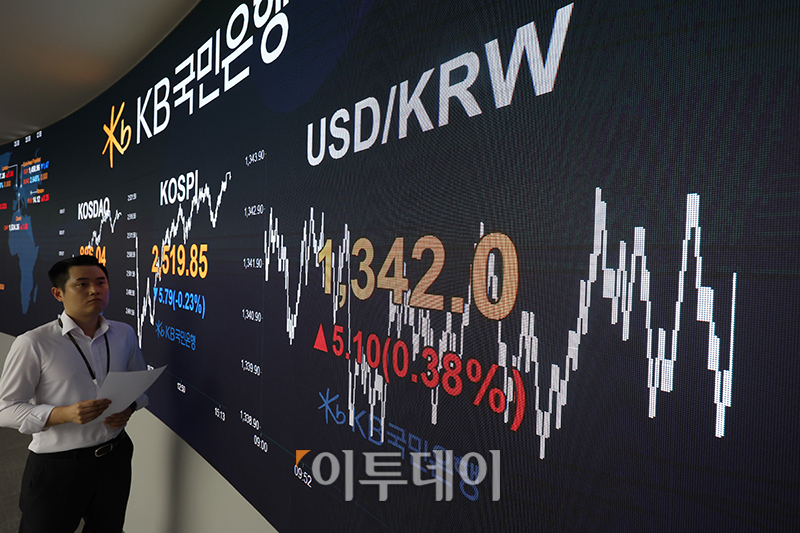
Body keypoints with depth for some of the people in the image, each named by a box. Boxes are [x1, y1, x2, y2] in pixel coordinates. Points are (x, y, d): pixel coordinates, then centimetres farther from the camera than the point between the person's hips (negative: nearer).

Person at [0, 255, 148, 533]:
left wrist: (129, 408, -10)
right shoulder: (33, 344, -13)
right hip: (57, 467, -4)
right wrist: (65, 414, -27)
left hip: (115, 457, 4)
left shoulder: (125, 334, 1)